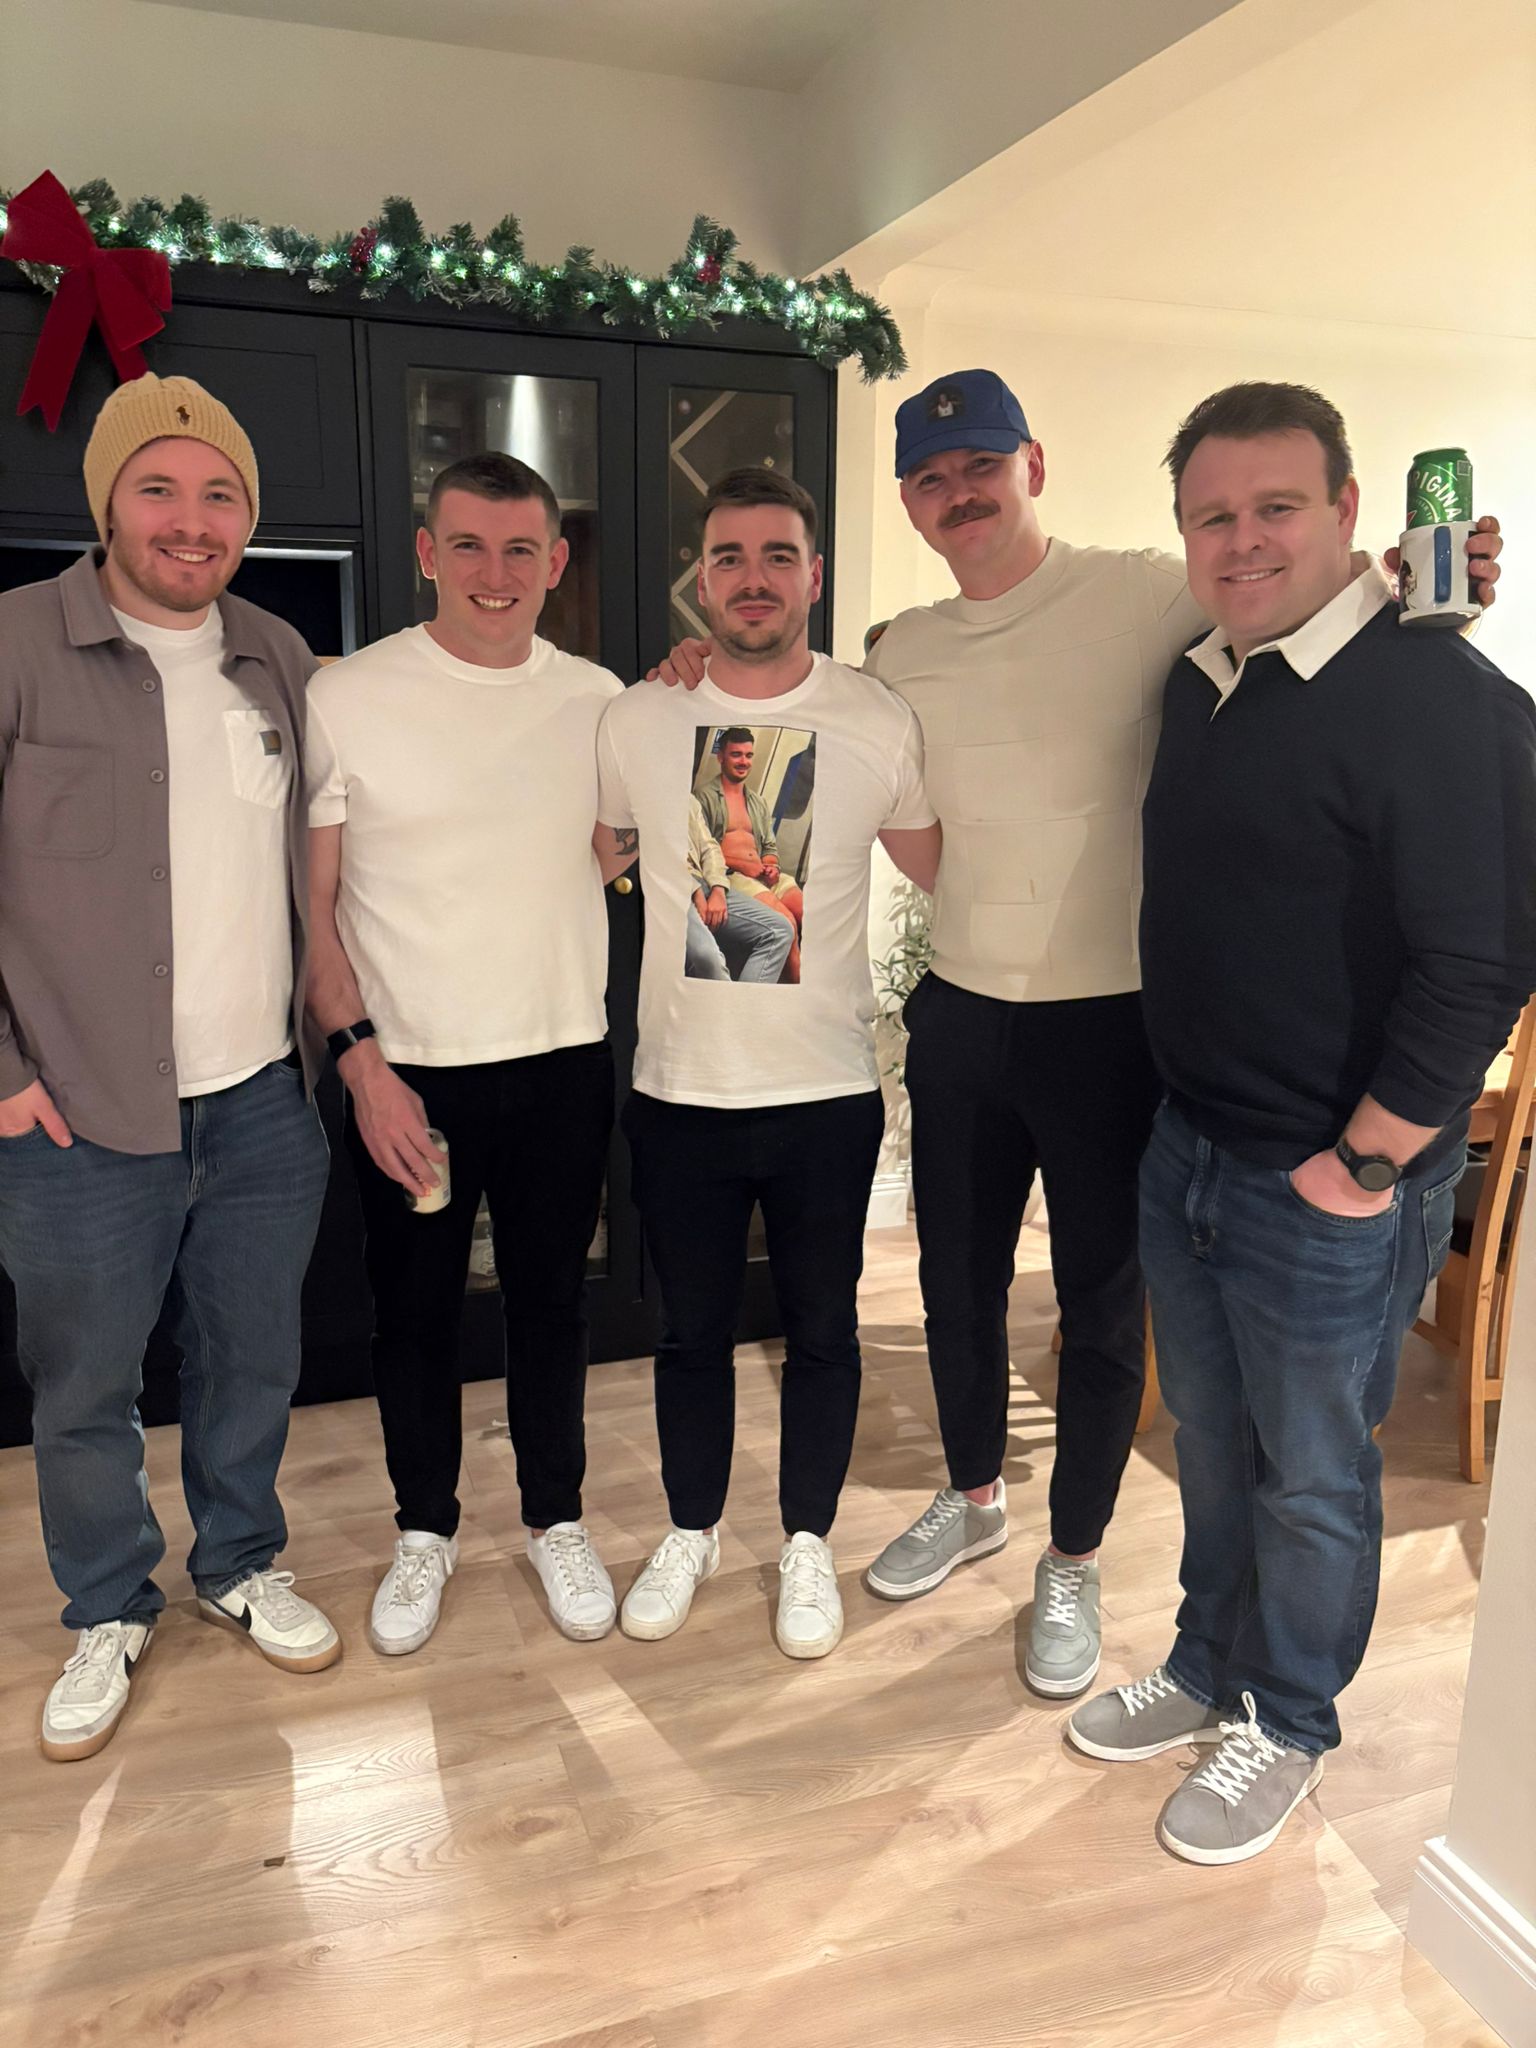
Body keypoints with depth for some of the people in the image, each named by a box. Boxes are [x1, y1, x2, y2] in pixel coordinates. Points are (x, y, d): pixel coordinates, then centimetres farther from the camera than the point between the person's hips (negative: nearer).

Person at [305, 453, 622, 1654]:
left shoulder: (596, 700, 3)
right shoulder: (348, 698, -6)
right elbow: (312, 903, -4)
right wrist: (360, 1058, -12)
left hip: (564, 1065, 2)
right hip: (407, 1072, -2)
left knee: (550, 1301, 14)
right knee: (414, 1311, 12)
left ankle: (557, 1519, 34)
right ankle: (426, 1530, 34)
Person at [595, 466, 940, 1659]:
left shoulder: (878, 723, -3)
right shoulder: (636, 722, -2)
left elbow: (940, 867, 9)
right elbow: (597, 860, 13)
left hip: (828, 1092, 0)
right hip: (679, 1091, 1)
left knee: (822, 1329, 14)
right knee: (693, 1329, 16)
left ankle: (808, 1541, 36)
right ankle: (692, 1532, 39)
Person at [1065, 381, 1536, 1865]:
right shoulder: (1198, 687, 7)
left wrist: (1366, 1162, -17)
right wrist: (1184, 1115, 14)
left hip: (1332, 1192, -7)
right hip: (1187, 1154, 7)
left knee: (1311, 1477, 13)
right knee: (1212, 1448, 22)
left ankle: (1286, 1728, 36)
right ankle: (1208, 1672, 44)